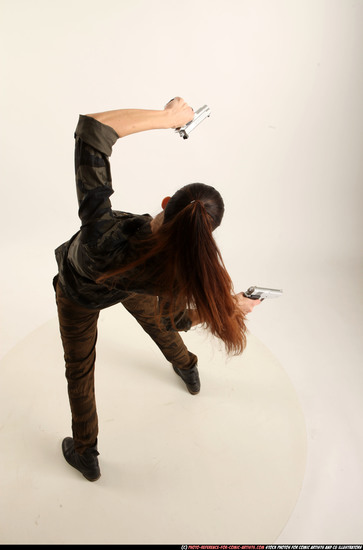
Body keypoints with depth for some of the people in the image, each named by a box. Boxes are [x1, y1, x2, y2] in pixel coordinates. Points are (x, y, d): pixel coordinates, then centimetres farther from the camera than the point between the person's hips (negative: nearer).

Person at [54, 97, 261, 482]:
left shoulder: (102, 233, -51)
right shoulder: (176, 275, -41)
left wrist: (164, 116, -41)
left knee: (80, 371, 23)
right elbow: (174, 320, -17)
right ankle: (187, 371, 68)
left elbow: (91, 127, -50)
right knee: (151, 318, 37)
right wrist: (232, 308, -7)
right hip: (127, 290, 1)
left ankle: (86, 456, 44)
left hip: (78, 295, -1)